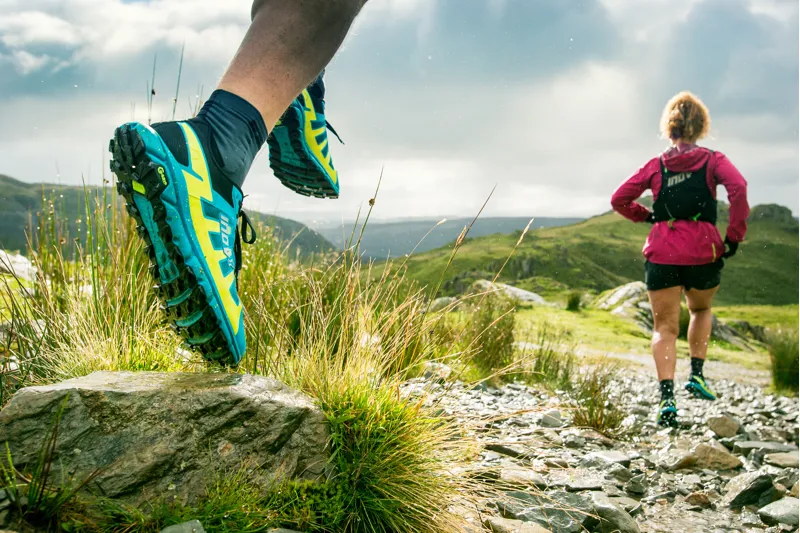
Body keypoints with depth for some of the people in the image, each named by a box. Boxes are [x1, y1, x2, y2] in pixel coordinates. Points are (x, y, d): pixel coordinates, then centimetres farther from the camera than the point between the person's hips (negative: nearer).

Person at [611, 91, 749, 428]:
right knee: (701, 310, 27)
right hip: (703, 251, 0)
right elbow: (738, 188, -15)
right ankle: (697, 374, 15)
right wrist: (734, 236, -8)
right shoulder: (713, 161, 5)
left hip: (662, 252, 0)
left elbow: (619, 200, 7)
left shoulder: (656, 165, 10)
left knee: (665, 327, 3)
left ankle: (667, 397, -14)